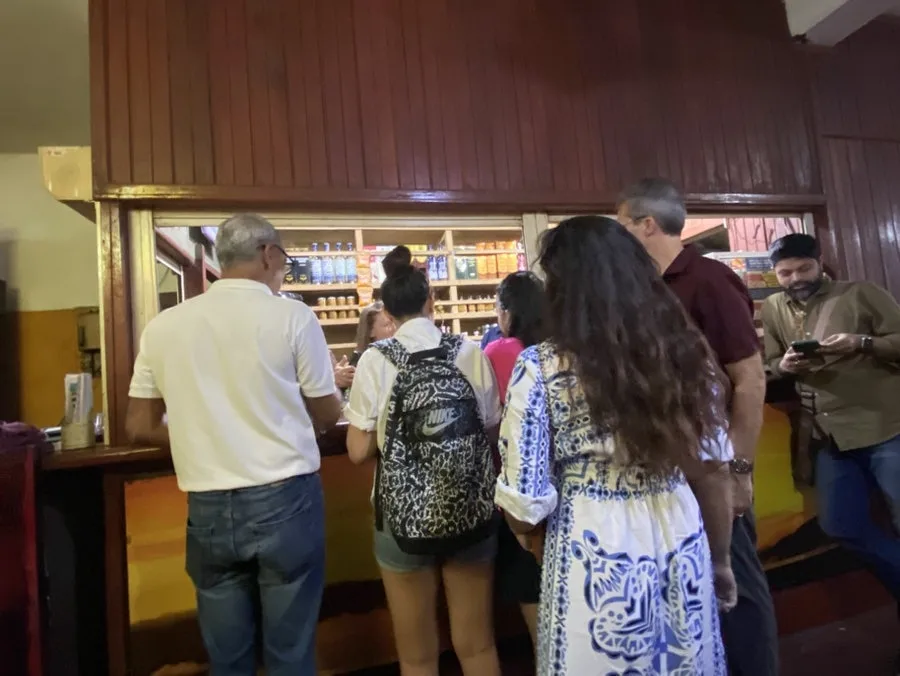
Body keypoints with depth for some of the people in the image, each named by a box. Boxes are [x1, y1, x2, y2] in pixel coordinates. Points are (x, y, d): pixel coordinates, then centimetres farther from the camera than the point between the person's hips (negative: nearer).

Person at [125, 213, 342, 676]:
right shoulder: (292, 316, -9)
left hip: (208, 508, 4)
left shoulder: (163, 326, 2)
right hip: (284, 499, -3)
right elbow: (328, 415, -1)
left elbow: (140, 428, 8)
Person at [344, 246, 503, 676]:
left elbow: (359, 451, -8)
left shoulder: (376, 360, -9)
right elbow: (492, 432, 3)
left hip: (405, 516, -1)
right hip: (471, 511, 2)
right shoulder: (470, 353, -5)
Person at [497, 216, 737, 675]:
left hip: (596, 561, -3)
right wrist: (720, 560, 18)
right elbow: (713, 471, 4)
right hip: (683, 553, 4)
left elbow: (525, 510, -14)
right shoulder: (684, 348, -2)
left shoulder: (541, 368, -15)